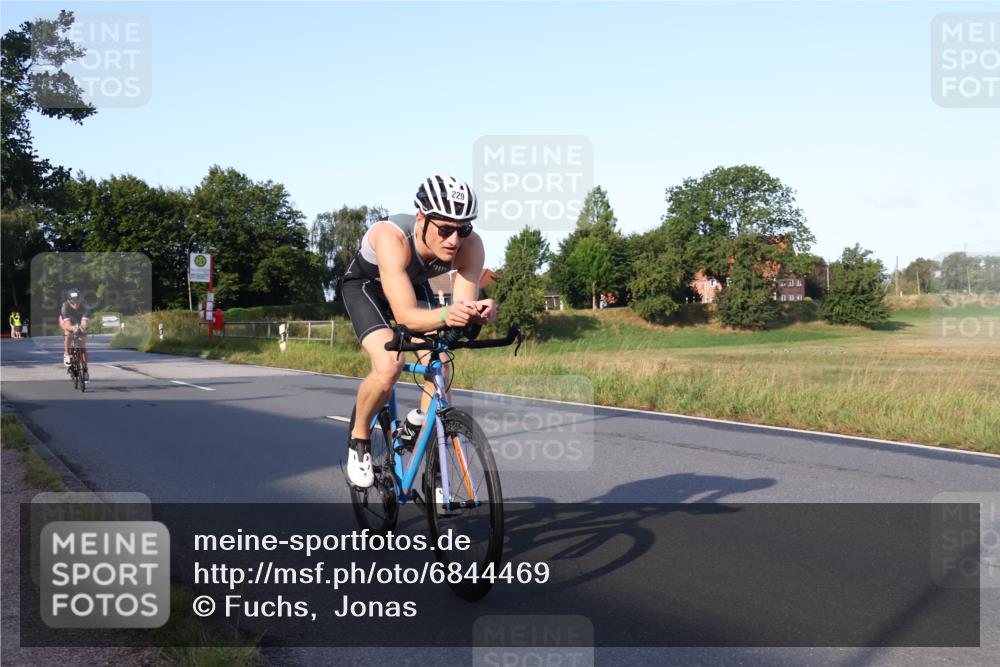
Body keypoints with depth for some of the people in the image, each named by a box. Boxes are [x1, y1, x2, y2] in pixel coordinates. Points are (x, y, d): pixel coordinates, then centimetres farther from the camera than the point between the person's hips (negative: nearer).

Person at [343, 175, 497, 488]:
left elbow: (464, 304, -32)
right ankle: (359, 438, 2)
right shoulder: (392, 238, -42)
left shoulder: (471, 245, -31)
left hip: (414, 284, 4)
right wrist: (445, 315, -67)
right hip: (366, 285, -4)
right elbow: (405, 315, -47)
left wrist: (478, 312, -56)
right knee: (389, 367, -26)